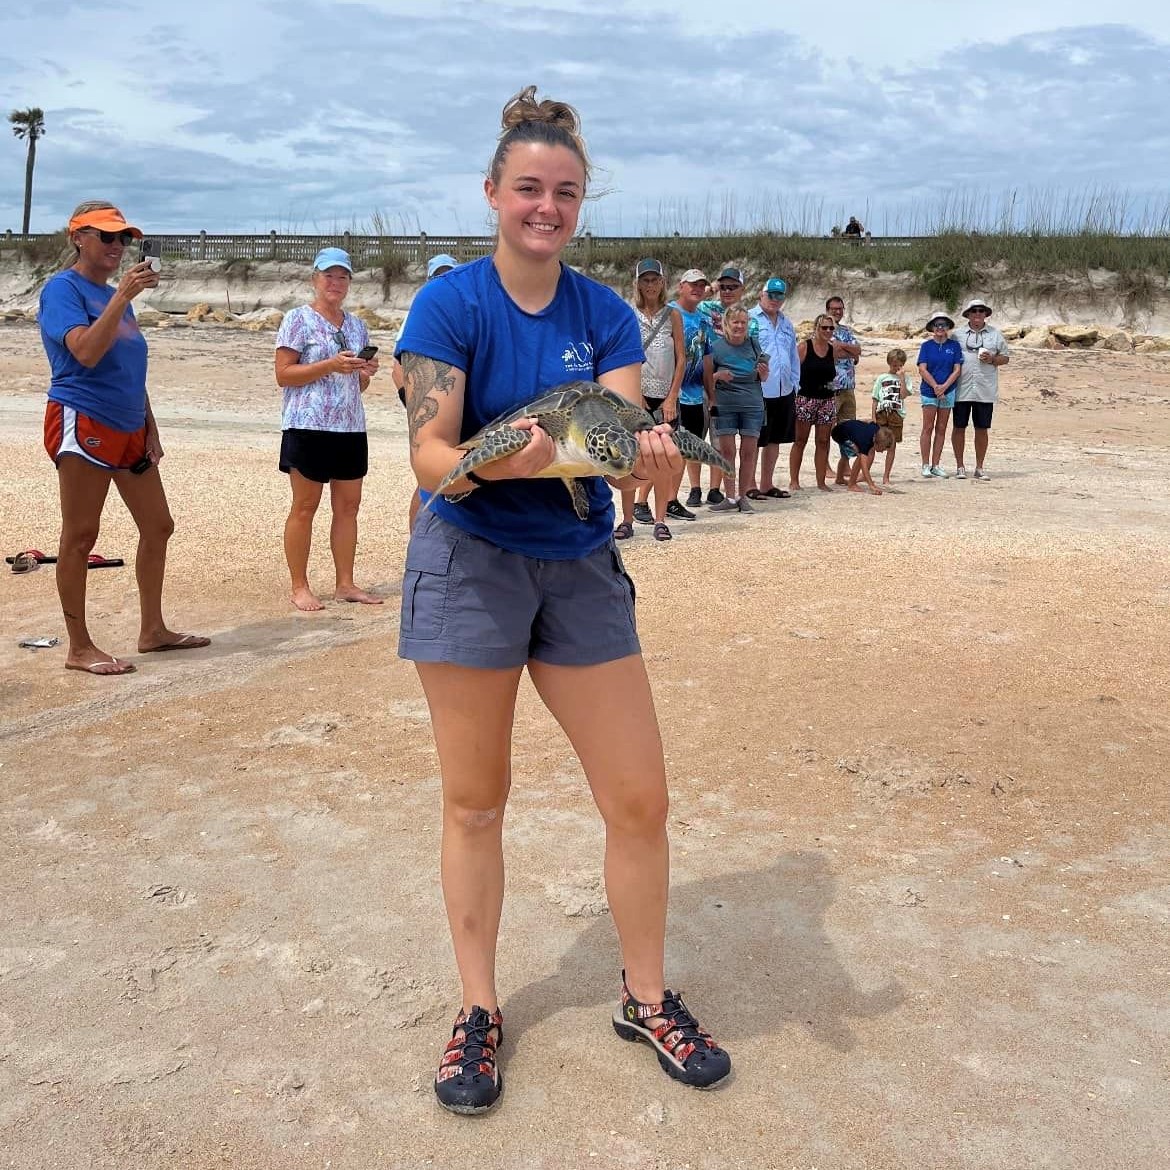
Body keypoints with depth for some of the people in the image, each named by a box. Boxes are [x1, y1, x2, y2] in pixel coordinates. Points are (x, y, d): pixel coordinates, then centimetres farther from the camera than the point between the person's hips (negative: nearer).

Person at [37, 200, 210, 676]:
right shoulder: (63, 288, -6)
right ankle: (79, 649, 3)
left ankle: (153, 630, 22)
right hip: (83, 423, -9)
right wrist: (122, 296, -23)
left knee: (158, 527, 11)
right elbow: (86, 352, -22)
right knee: (80, 537, -4)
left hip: (129, 429, 9)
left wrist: (150, 428, 17)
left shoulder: (115, 294, 17)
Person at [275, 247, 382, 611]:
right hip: (309, 427, -6)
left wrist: (365, 372, -1)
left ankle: (345, 584, 15)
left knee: (348, 506, 7)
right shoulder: (298, 319, -1)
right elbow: (283, 375, -8)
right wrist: (330, 365, -17)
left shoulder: (356, 325, 17)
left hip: (351, 428, 6)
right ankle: (300, 587, 7)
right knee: (304, 507, 0)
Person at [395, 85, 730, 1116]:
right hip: (471, 562, -3)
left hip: (582, 566, 3)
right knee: (476, 800, 6)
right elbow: (428, 453, -15)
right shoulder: (451, 304, -7)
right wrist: (490, 462, -36)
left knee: (641, 799, 3)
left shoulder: (607, 316, 3)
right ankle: (478, 1011, 23)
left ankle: (647, 999, 23)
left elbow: (629, 446, -7)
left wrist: (654, 460, -31)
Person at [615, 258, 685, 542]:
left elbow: (681, 359, 4)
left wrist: (672, 398, -3)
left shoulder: (672, 315, 7)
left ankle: (660, 520, 10)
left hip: (664, 396, 1)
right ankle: (627, 520, 2)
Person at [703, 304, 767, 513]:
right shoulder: (715, 347, 0)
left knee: (748, 451, 2)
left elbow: (763, 377, 17)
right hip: (724, 406, -2)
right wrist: (717, 376, -15)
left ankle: (743, 497, 10)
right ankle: (730, 498, 7)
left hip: (752, 405, 2)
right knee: (727, 451, -1)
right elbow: (706, 377, 5)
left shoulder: (754, 345, 7)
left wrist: (762, 372, -6)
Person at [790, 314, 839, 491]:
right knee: (800, 441, 1)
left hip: (827, 401, 4)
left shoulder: (833, 350, 9)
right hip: (805, 399, -4)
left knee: (823, 442, 5)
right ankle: (794, 480, 7)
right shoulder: (804, 347, -4)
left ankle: (821, 481, 10)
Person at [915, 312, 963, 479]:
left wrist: (944, 386, -13)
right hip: (929, 391, -2)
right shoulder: (926, 345, 1)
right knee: (928, 428, -2)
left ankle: (936, 465, 11)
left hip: (948, 391, 2)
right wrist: (936, 387, -13)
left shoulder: (954, 345, 4)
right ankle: (926, 465, 1)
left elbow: (957, 370, 0)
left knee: (941, 429, 6)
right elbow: (922, 370, -5)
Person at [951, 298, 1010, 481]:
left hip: (985, 391, 1)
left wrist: (992, 359, -8)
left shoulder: (995, 334, 9)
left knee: (982, 429, 5)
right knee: (959, 427, 3)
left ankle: (979, 467, 15)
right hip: (962, 390, -1)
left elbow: (1006, 357, 13)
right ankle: (960, 467, 14)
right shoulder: (957, 334, 6)